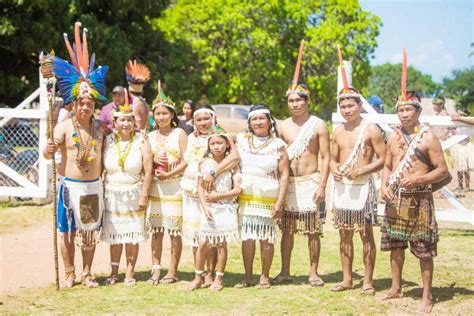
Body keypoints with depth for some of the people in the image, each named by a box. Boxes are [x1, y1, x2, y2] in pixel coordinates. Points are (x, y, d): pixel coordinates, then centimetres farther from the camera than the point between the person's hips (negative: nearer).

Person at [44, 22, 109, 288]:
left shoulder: (100, 128, 5)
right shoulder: (64, 127, -7)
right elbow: (49, 153, -15)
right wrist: (49, 151, -36)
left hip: (95, 186, 3)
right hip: (70, 185, -3)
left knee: (91, 230, 9)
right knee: (67, 231, 4)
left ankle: (87, 273, 21)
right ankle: (70, 274, 16)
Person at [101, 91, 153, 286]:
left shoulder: (141, 142, -4)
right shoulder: (108, 142, 2)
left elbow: (148, 171, -7)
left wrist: (144, 196, -11)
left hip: (134, 194, -2)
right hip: (112, 195, 2)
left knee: (132, 235, 2)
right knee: (114, 234, 6)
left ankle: (129, 273, 10)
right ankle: (114, 272, 15)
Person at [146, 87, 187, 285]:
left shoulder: (179, 134, 0)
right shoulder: (150, 137, 13)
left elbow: (186, 161, -7)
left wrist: (168, 174, -17)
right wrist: (153, 159, -5)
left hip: (175, 187, -4)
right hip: (155, 188, 4)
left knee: (175, 231, -2)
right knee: (156, 231, 3)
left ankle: (172, 271, 6)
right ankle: (156, 270, 7)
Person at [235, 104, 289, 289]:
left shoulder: (277, 145, 2)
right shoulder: (242, 141, 10)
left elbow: (284, 175, -1)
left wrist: (280, 202, -8)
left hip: (268, 199, -2)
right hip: (245, 197, 2)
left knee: (266, 238, 0)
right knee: (247, 237, 2)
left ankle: (265, 276, 12)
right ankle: (248, 276, 13)